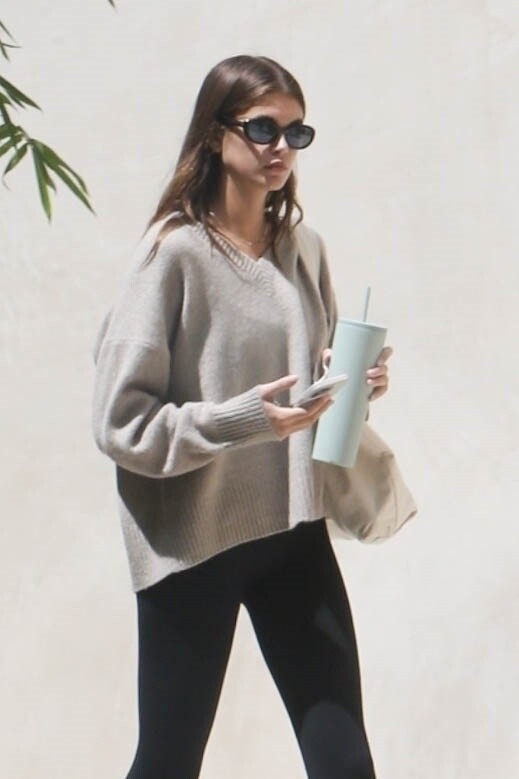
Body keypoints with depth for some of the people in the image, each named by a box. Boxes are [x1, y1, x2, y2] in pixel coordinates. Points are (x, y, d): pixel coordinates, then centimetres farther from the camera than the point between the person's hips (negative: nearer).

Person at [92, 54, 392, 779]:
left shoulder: (301, 247, 7)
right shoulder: (174, 252, -11)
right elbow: (120, 420, -12)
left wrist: (358, 382, -2)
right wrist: (242, 419, -23)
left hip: (294, 532, 5)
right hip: (191, 543, -5)